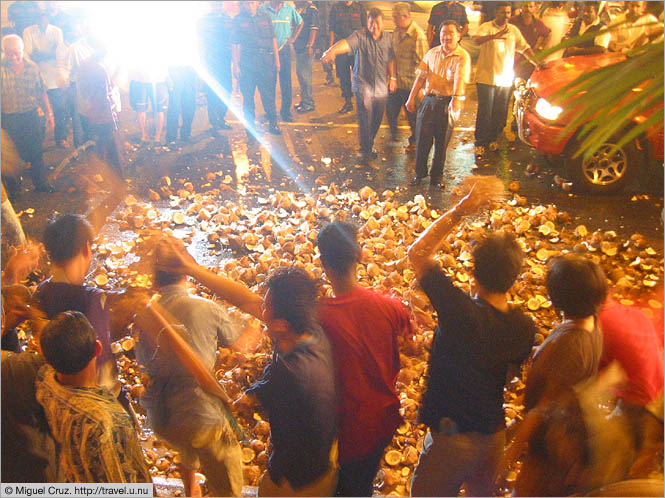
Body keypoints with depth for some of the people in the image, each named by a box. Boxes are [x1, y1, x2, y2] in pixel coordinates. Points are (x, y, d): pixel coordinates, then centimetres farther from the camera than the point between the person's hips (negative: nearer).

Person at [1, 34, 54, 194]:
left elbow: (41, 92, 7)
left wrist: (49, 113, 7)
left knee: (36, 152, 13)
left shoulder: (32, 67, -1)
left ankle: (40, 183, 31)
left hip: (31, 116, 2)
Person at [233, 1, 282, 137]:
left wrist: (277, 60, 7)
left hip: (266, 61, 2)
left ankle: (273, 123, 15)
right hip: (247, 63, -1)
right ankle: (250, 129, 12)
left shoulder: (265, 18, 10)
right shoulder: (238, 20, 3)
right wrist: (236, 66, -4)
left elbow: (273, 39, 12)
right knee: (248, 96, 3)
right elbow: (236, 45, 0)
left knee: (269, 94, 2)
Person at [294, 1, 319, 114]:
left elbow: (314, 28, -16)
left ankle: (309, 104, -2)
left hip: (306, 48, -9)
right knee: (300, 73, 15)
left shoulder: (311, 9, -10)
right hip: (298, 47, 9)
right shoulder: (297, 9, 14)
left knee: (304, 75, -8)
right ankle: (304, 101, 26)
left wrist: (310, 46, -22)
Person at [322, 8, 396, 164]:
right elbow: (346, 43, -31)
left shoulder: (388, 38, 4)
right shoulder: (360, 36, -12)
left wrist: (392, 77, 13)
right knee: (365, 118, -6)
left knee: (377, 118, 12)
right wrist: (332, 51, -49)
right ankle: (365, 151, 8)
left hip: (381, 86, 5)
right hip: (363, 83, -4)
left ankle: (369, 145, 32)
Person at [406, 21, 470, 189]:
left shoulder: (462, 57, -7)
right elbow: (421, 76, 11)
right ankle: (419, 173, 20)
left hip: (448, 103, -3)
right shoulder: (432, 53, 8)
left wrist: (457, 98, -38)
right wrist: (412, 98, 8)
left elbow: (460, 79, -22)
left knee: (442, 142, 6)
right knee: (422, 138, 3)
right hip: (430, 100, 3)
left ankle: (436, 177, 20)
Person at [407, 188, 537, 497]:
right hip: (494, 434, 5)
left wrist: (460, 210, -18)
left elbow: (417, 252, -19)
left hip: (451, 437, -5)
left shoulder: (461, 312, -29)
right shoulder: (525, 328, -12)